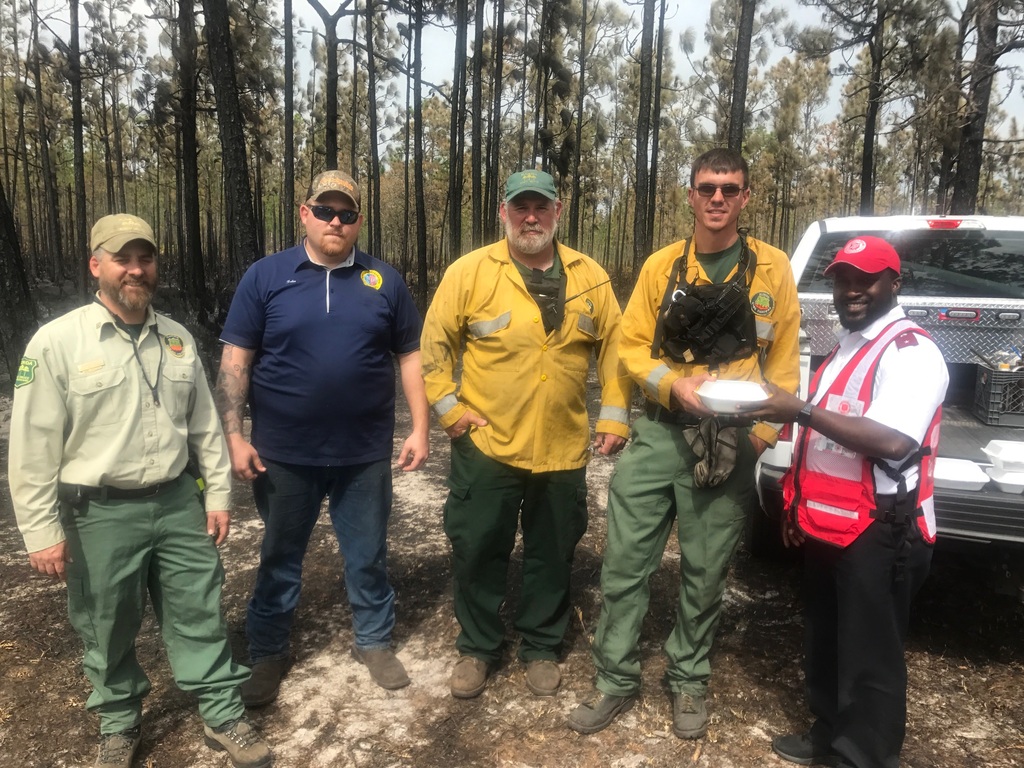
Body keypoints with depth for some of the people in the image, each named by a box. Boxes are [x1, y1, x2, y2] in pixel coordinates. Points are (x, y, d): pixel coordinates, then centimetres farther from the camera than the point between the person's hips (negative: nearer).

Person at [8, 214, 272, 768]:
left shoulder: (178, 340, 5)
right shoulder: (57, 342, -9)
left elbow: (205, 426, 10)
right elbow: (33, 447, -9)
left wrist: (218, 494, 8)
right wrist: (42, 530, -9)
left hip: (178, 503, 3)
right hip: (99, 514, -3)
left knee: (199, 614, 10)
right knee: (108, 630, 14)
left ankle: (223, 715, 26)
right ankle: (118, 723, 36)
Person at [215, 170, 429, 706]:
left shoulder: (384, 281, 3)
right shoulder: (265, 277, -1)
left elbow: (410, 357, 6)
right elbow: (235, 361, -2)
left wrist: (420, 429, 0)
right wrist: (234, 436, -9)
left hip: (365, 454, 1)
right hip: (284, 454, -1)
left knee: (368, 556, 15)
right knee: (280, 557, 16)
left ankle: (374, 641, 36)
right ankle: (268, 652, 35)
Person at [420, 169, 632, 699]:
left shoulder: (590, 277, 3)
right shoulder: (470, 272, -5)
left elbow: (613, 348, 8)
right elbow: (435, 344, -1)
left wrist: (614, 415, 3)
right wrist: (448, 407, -7)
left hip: (563, 449, 2)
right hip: (486, 444, -2)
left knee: (552, 556, 15)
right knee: (478, 552, 10)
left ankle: (541, 647, 36)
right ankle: (477, 647, 32)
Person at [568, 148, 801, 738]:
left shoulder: (773, 268, 3)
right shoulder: (661, 265, 6)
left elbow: (784, 362, 5)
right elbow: (632, 346, 4)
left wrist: (762, 435, -2)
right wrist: (675, 384, -13)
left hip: (730, 444, -1)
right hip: (660, 433, 2)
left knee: (705, 574, 10)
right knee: (626, 563, 3)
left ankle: (689, 682, 31)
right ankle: (617, 681, 21)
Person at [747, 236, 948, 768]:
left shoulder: (910, 350, -14)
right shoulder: (846, 345, 15)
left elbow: (893, 441, -29)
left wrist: (801, 411, -26)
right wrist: (799, 506, 20)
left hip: (877, 534, -9)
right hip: (828, 526, 9)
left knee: (868, 660, 4)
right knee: (824, 645, 21)